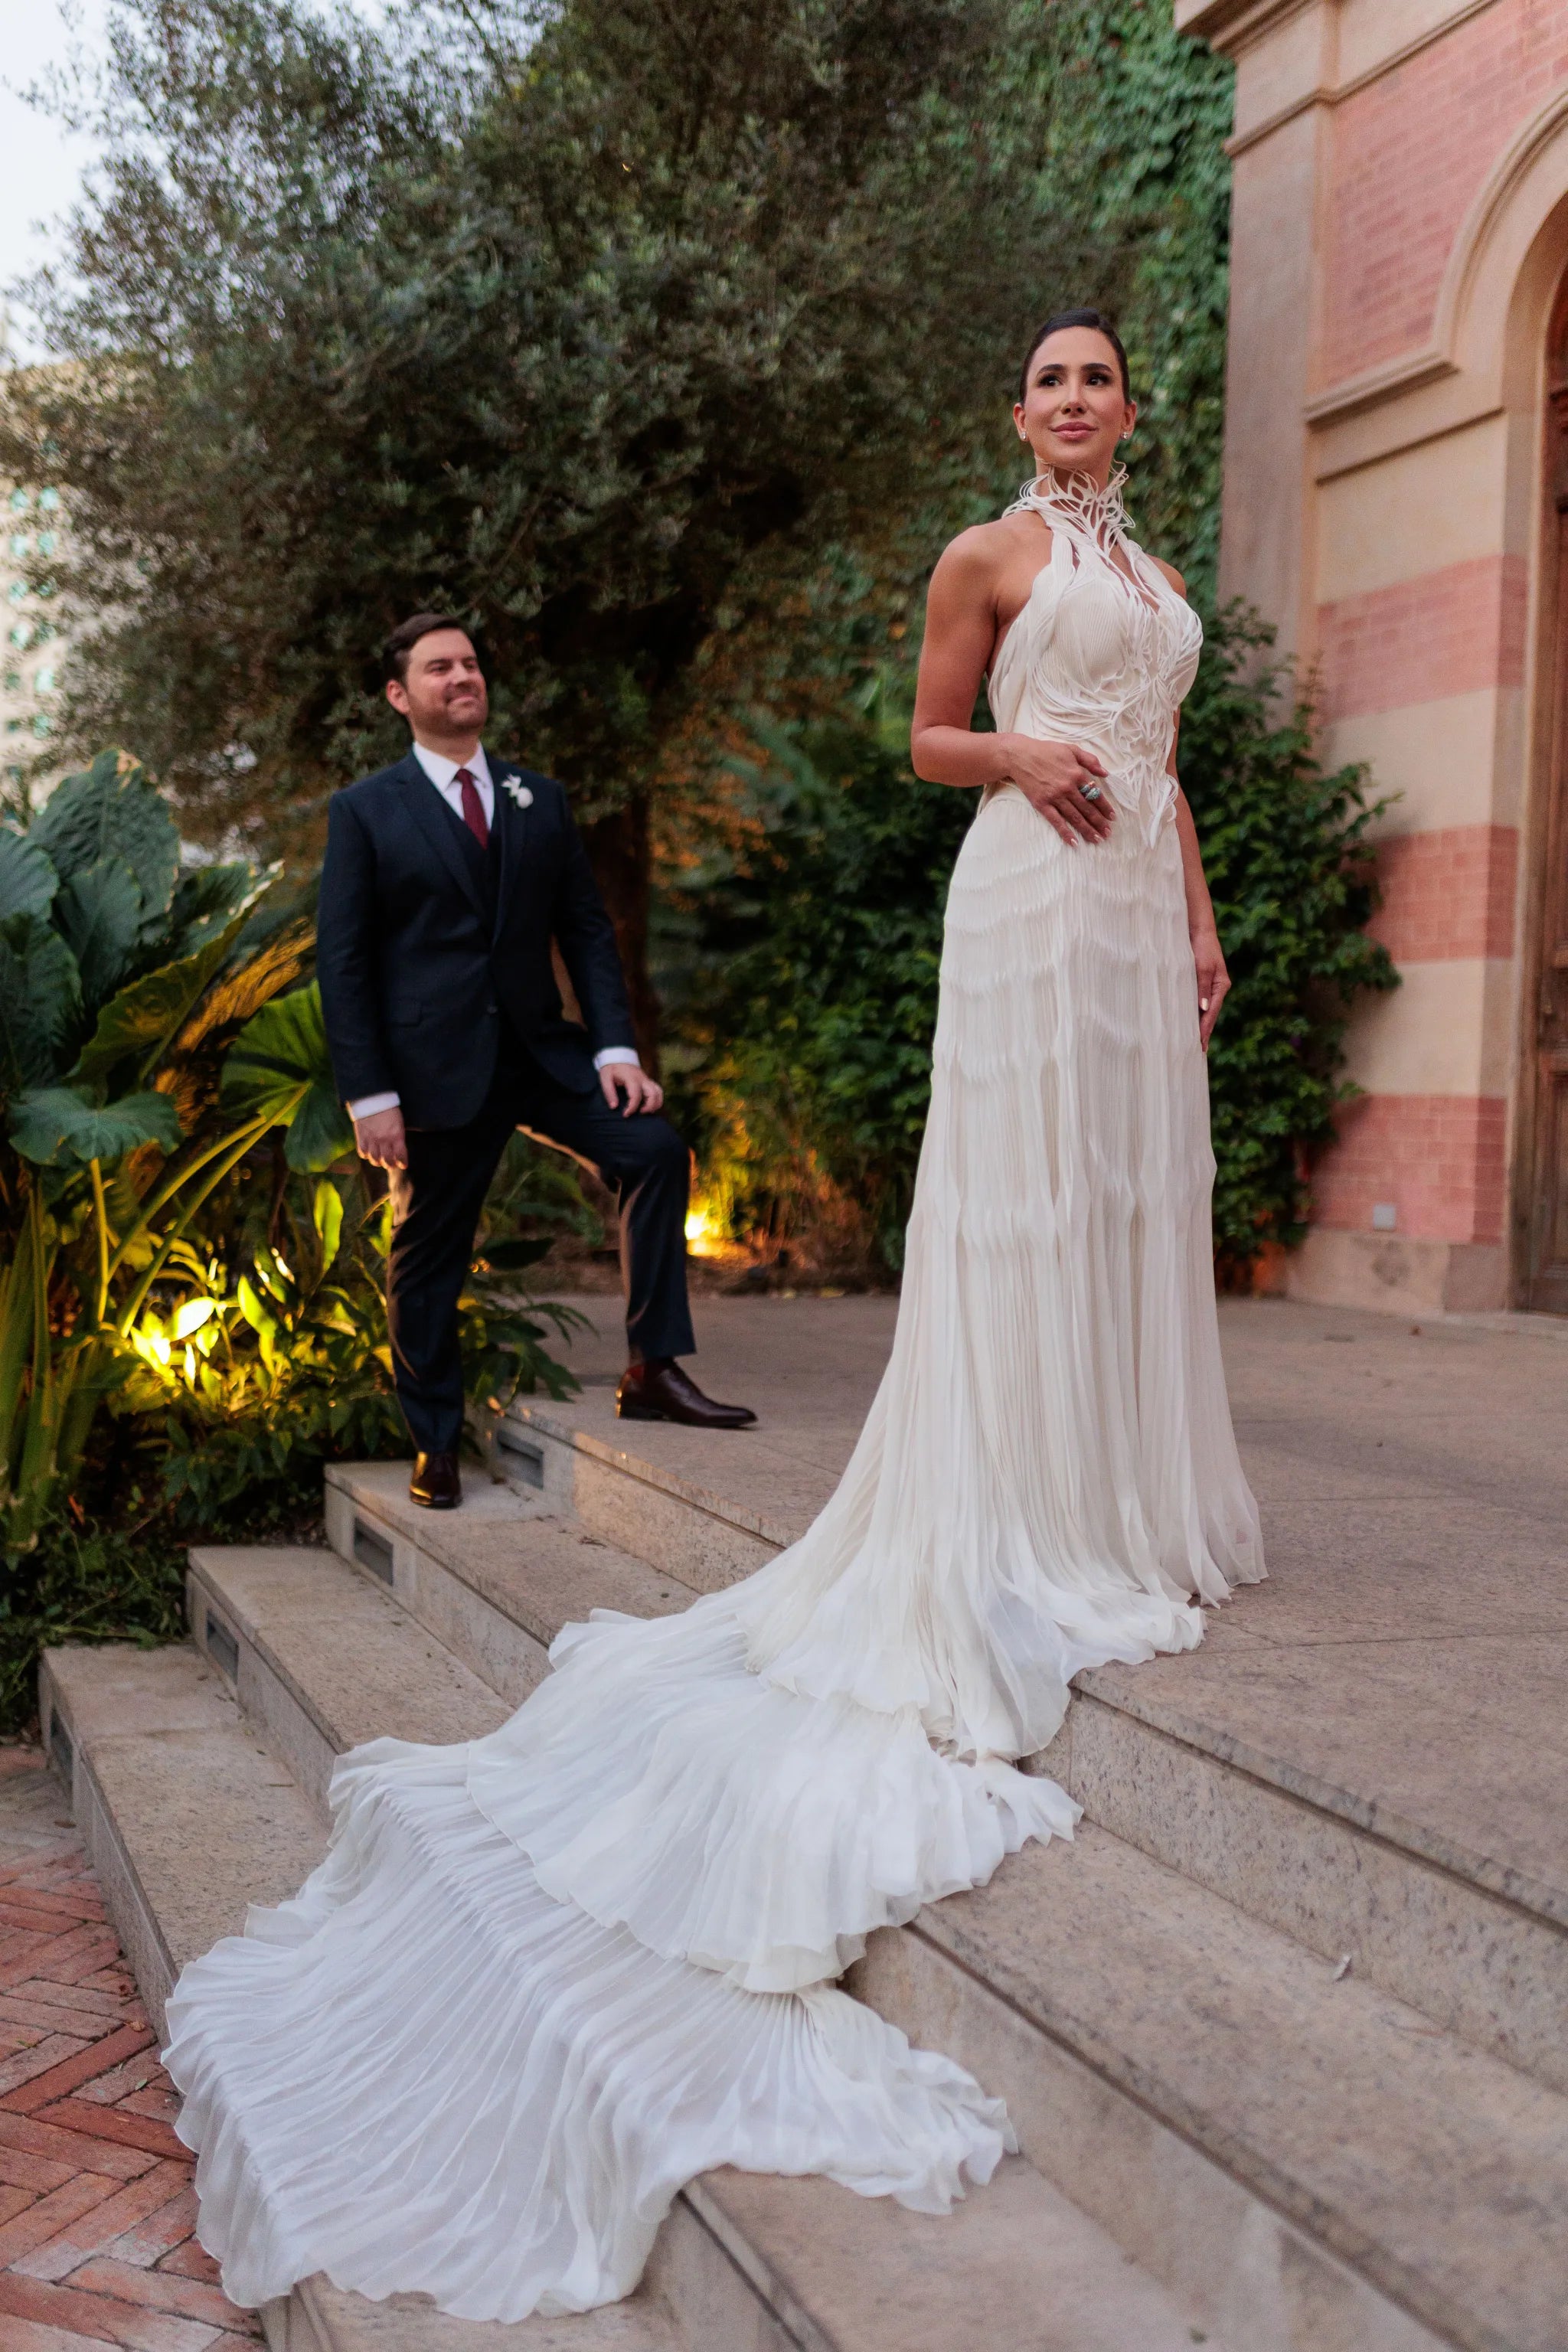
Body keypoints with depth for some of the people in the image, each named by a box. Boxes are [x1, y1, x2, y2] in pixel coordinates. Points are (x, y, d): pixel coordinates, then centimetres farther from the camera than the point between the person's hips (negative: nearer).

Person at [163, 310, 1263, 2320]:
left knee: (1134, 1197, 7)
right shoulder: (988, 557, 3)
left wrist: (1203, 922, 14)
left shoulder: (1152, 577, 23)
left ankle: (1130, 1513, 14)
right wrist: (1029, 757, -15)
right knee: (1020, 1204, -9)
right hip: (1033, 892, -7)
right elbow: (932, 740, 4)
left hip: (1139, 902, 8)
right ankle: (1023, 1548, -6)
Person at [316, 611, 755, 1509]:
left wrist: (615, 1047, -6)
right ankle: (436, 1445, 20)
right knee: (429, 1262, 4)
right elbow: (343, 963, -3)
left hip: (541, 1050, 3)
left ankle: (654, 1370, -7)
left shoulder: (541, 800, 12)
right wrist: (370, 1096, -11)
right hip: (435, 1067, -3)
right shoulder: (365, 811, 1)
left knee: (656, 1147, -15)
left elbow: (587, 929, 8)